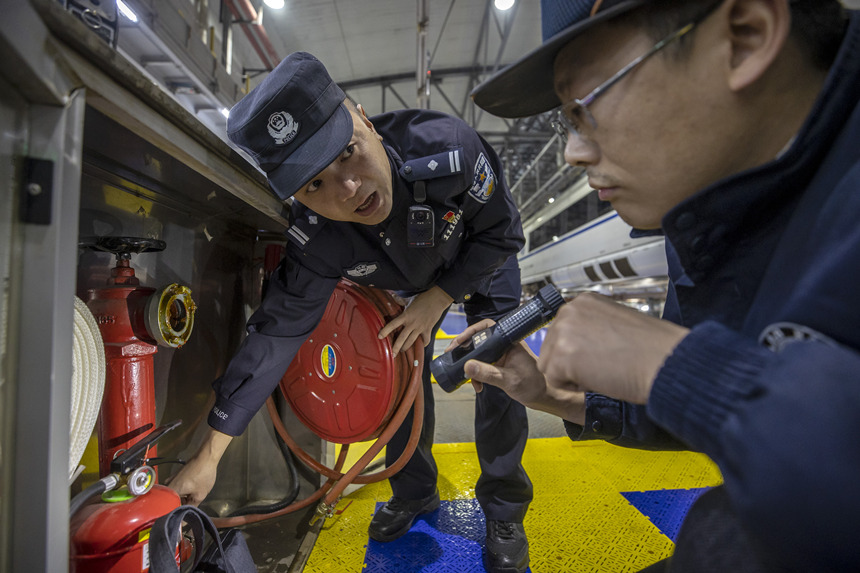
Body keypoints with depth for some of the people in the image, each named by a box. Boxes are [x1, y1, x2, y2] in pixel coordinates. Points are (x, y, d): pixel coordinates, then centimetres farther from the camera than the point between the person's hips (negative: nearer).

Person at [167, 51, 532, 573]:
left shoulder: (447, 147, -41)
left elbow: (504, 234, -24)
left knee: (498, 380, -7)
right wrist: (209, 456, -23)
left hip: (483, 263, -1)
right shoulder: (314, 242, -34)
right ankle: (415, 492, 33)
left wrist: (437, 299, -26)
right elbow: (277, 334, -26)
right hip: (410, 280, 2)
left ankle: (504, 511, 17)